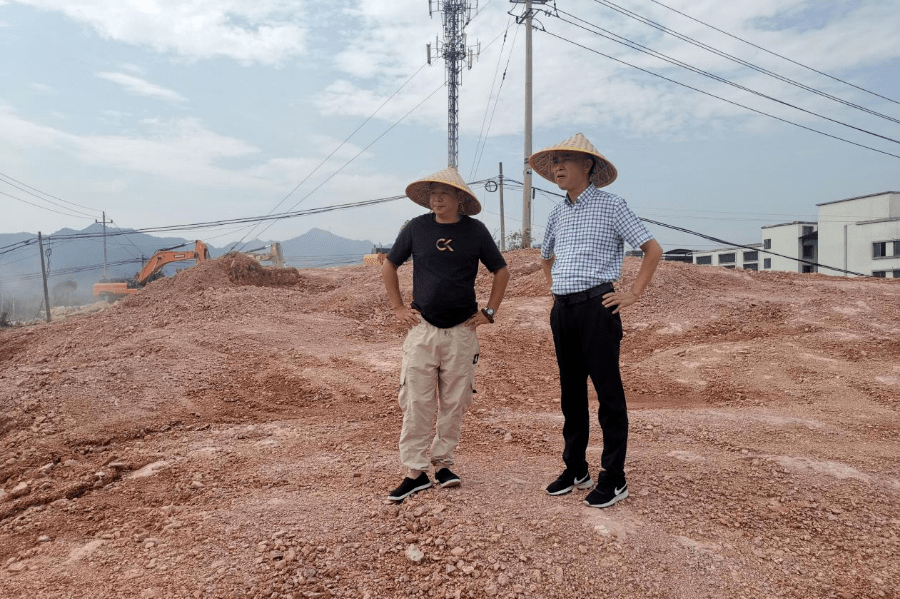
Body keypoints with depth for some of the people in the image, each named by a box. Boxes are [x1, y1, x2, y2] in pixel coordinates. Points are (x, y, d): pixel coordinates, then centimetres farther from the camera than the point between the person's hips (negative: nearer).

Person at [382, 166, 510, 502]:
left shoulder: (475, 230, 2)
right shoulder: (417, 227, 2)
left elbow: (501, 271, 13)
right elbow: (389, 266, 13)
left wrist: (489, 312, 7)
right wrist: (397, 308, 6)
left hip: (462, 330, 1)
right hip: (422, 327, 0)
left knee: (455, 401, 6)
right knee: (416, 401, -3)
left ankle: (443, 464, 22)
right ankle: (415, 472, 8)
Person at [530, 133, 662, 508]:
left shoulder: (610, 205, -2)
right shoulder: (558, 212, 16)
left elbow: (653, 249, -2)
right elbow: (546, 256, 32)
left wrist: (633, 294, -7)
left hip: (596, 306, -6)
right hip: (562, 309, 7)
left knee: (608, 392, -2)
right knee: (571, 391, 11)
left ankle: (614, 479, 9)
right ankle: (575, 470, 23)